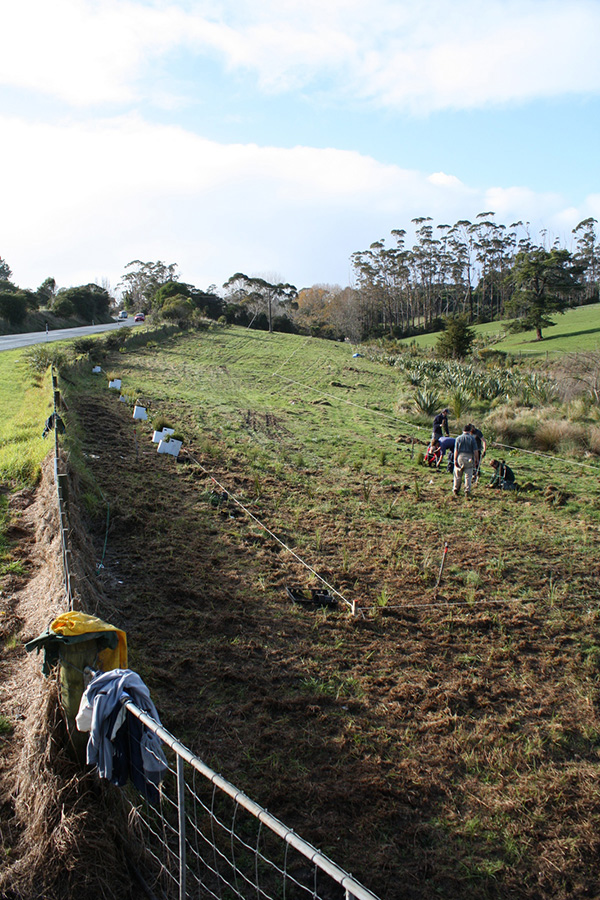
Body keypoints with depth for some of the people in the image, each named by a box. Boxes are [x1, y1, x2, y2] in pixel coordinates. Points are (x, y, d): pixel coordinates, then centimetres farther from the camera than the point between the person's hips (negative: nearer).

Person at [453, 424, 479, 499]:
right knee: (468, 476, 4)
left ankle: (455, 489, 21)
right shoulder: (472, 438, -1)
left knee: (458, 475, 12)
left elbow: (456, 450, -2)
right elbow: (475, 451, -4)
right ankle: (467, 491, 2)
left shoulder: (458, 438, 3)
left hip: (460, 457, 2)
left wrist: (455, 460, 0)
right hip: (469, 458, -1)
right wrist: (477, 460, 3)